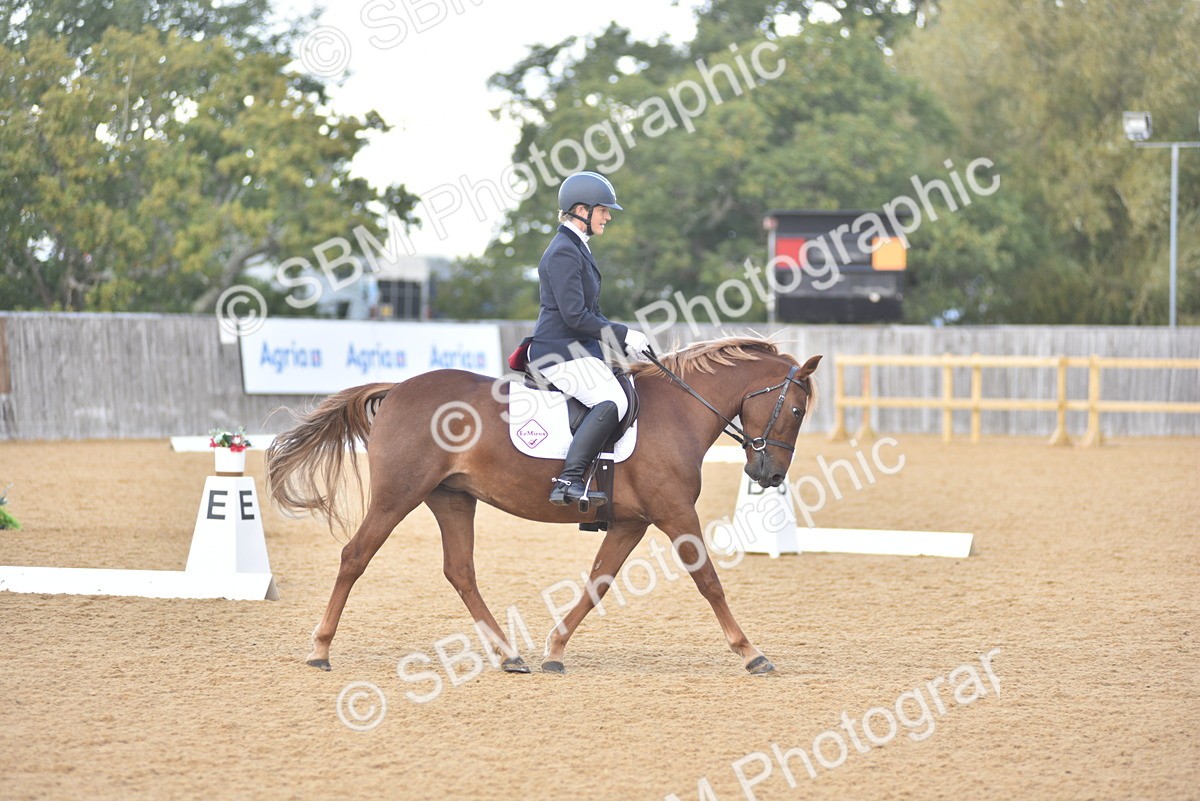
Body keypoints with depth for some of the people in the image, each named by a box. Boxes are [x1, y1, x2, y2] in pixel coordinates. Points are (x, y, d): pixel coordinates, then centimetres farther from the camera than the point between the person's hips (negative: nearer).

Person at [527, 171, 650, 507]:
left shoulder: (578, 248, 19)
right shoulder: (564, 252, -14)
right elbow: (575, 316, -21)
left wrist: (622, 337, 11)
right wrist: (623, 335, -14)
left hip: (578, 349, 11)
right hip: (560, 352, -11)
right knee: (611, 401, -27)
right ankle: (569, 480, -34)